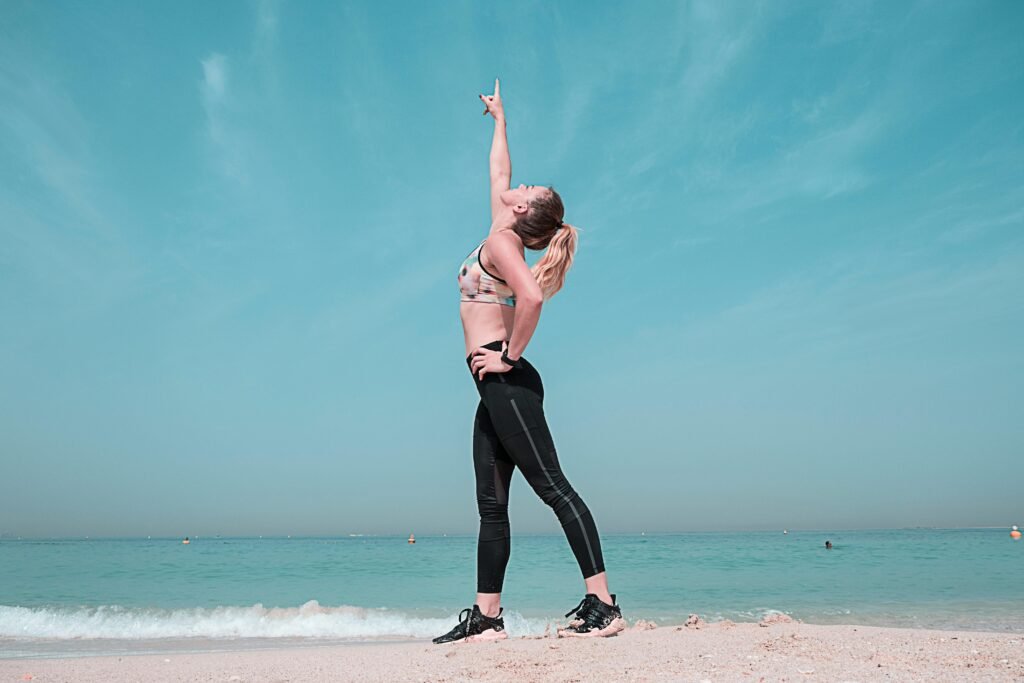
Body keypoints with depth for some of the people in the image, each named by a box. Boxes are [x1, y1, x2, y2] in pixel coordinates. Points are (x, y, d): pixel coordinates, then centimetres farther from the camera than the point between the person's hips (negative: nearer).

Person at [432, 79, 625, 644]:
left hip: (506, 381, -10)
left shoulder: (500, 242, -7)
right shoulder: (503, 237, 17)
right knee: (491, 506, 7)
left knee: (552, 486, -11)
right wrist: (499, 119, 46)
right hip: (498, 387, 10)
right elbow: (498, 173, 34)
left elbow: (531, 297, -28)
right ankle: (486, 617, 12)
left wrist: (509, 357, -18)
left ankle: (603, 604, -9)